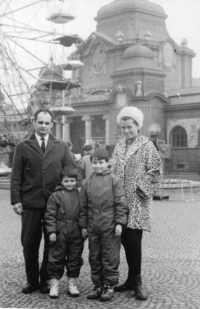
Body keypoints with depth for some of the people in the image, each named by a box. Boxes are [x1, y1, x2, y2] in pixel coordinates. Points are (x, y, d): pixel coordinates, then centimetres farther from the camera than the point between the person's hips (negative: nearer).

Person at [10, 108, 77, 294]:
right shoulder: (22, 147, 6)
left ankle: (46, 280, 21)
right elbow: (16, 176, 3)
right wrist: (15, 199, -5)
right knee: (29, 243, 6)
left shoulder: (61, 147, 9)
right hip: (30, 203, 0)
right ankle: (32, 280, 21)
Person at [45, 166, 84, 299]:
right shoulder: (56, 196, -3)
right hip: (60, 232, -2)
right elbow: (50, 215, -5)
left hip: (76, 233, 3)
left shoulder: (79, 195, 5)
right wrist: (51, 231, -10)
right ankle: (54, 284, 14)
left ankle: (72, 283, 22)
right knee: (57, 258, 4)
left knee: (75, 258, 10)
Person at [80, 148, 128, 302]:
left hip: (110, 226, -4)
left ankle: (109, 286, 14)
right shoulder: (87, 182, 7)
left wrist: (119, 222, -9)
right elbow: (83, 206, 10)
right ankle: (98, 285, 22)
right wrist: (83, 225, 9)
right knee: (94, 258, 11)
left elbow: (121, 203, -5)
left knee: (110, 258, 2)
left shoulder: (114, 180, -3)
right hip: (93, 227, 4)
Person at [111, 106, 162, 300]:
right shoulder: (119, 146, 13)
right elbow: (113, 170, 16)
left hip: (137, 202, -5)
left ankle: (136, 281, 6)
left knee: (134, 241, -7)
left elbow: (155, 171, -7)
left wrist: (141, 189, -10)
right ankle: (132, 279, 20)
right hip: (120, 201, 5)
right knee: (126, 241, 8)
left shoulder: (147, 146, -3)